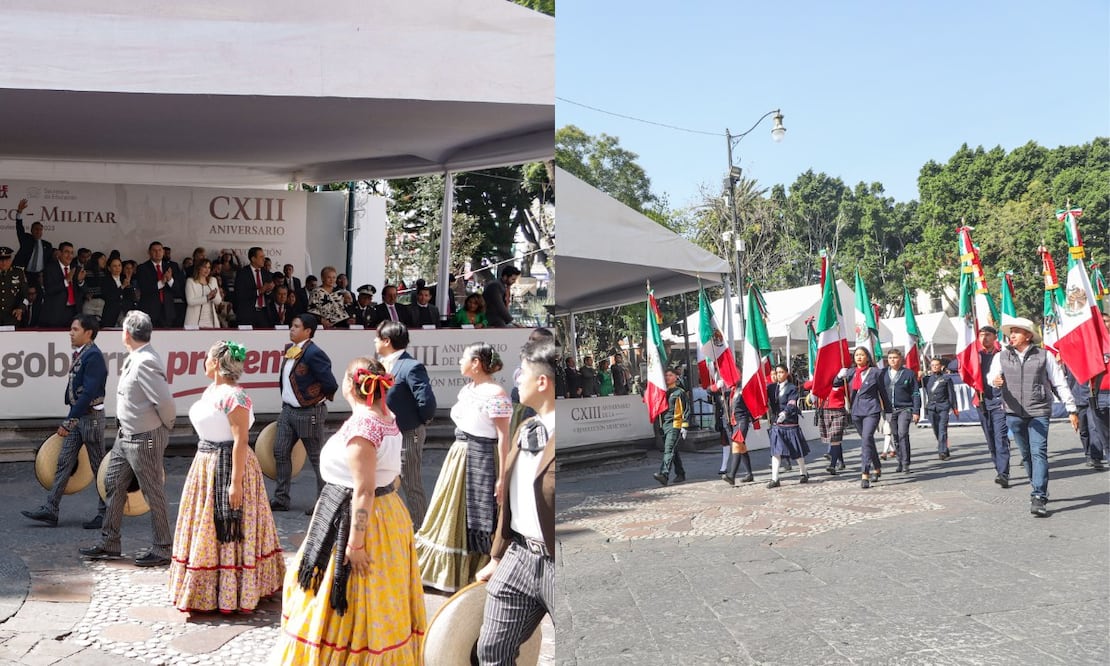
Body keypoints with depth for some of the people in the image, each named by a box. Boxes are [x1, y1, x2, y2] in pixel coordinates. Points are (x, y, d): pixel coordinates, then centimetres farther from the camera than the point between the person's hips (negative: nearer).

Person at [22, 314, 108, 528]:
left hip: (91, 417, -9)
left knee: (99, 466, 1)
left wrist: (68, 421, -23)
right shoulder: (79, 354, 11)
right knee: (64, 462, 8)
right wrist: (69, 420, 17)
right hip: (77, 416, 9)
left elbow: (89, 393, -24)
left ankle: (105, 513, 11)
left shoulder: (93, 356, -18)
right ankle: (50, 510, 13)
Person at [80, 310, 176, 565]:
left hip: (144, 439, -10)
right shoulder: (135, 358, 6)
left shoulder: (145, 363, -25)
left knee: (153, 492, 3)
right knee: (114, 485, 18)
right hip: (125, 436, 10)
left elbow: (165, 402, -30)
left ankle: (162, 549, 16)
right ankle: (109, 544, 31)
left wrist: (165, 427, -12)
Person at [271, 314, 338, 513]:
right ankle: (281, 499, 21)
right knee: (281, 453, 10)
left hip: (309, 413, -9)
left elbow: (330, 384, -21)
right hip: (288, 410, 9)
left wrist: (315, 397, -5)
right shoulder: (289, 350, 8)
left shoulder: (313, 353, -19)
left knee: (316, 457, 2)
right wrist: (286, 402, 16)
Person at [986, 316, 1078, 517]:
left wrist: (1071, 410, 5)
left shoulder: (1044, 356, 4)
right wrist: (994, 381, -28)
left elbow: (1060, 384, 7)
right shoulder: (1001, 357, 9)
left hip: (1039, 412, -3)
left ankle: (1038, 498, -16)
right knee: (1026, 454, 10)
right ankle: (1040, 490, 26)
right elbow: (991, 376, -3)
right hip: (1014, 413, 3)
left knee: (1039, 452, -12)